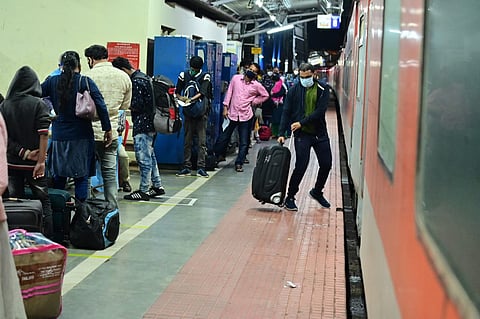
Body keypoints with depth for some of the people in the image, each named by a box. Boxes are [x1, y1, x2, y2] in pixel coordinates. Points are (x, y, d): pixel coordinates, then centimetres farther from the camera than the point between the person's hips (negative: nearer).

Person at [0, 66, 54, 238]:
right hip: (33, 164, -3)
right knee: (43, 202, 6)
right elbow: (43, 134, -15)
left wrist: (23, 152, -7)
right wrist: (41, 160, -14)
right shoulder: (39, 104, -6)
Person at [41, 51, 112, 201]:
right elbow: (101, 106, -12)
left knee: (58, 178, 14)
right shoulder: (86, 82, -5)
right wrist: (107, 129, -6)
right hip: (82, 137, -2)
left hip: (59, 137, 2)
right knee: (81, 178, 4)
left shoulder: (52, 81, 2)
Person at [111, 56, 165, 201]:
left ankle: (143, 191, 3)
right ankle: (157, 186, 23)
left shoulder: (136, 81, -16)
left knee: (143, 157, -4)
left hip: (142, 125, -10)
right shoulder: (143, 77, 15)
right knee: (150, 155, 17)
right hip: (150, 124, 10)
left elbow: (137, 105, -20)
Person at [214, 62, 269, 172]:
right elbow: (229, 92, 6)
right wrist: (225, 107, 2)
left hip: (246, 116, 0)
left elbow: (265, 96, 12)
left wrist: (254, 102, 2)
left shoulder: (257, 85, -1)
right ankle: (217, 156, 23)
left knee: (243, 143, 2)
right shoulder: (236, 78, 2)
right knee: (224, 138, 5)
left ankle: (239, 163, 11)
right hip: (232, 114, 0)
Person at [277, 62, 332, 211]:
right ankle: (290, 197, 7)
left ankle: (317, 192, 32)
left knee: (326, 164, 8)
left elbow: (320, 111, -11)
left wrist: (302, 122, -19)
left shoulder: (322, 90, -1)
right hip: (301, 134, -2)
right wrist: (281, 133, -9)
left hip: (320, 133, 3)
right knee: (301, 166, -8)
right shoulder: (294, 90, 0)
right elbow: (286, 112, -2)